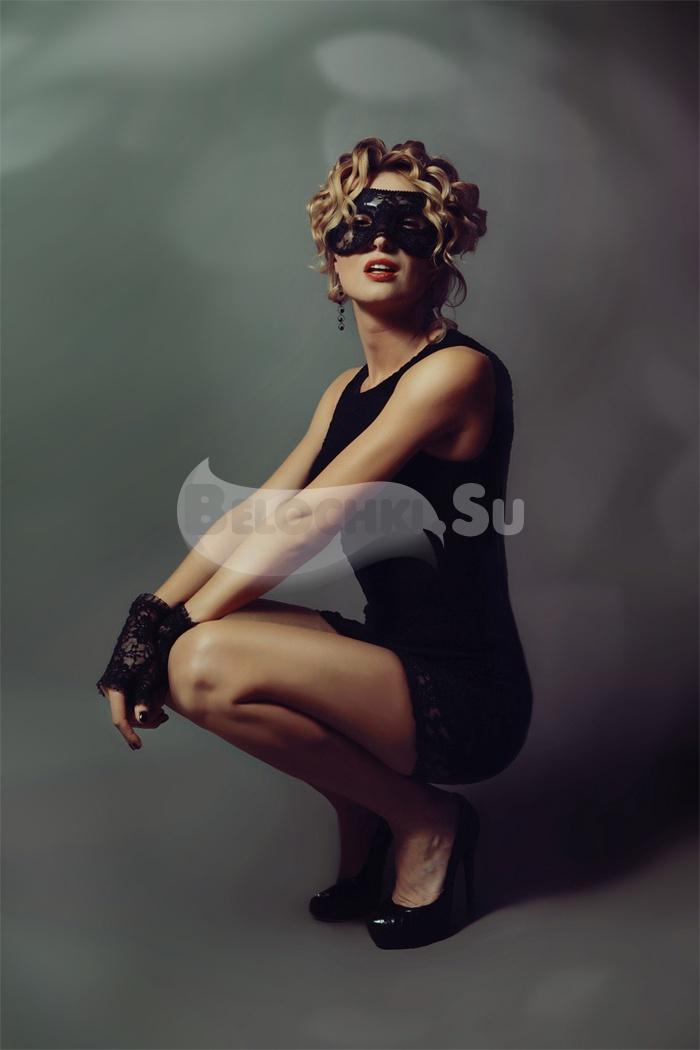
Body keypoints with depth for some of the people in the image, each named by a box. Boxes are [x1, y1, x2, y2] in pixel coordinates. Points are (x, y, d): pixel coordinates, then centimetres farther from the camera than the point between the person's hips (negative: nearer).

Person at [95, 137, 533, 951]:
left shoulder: (456, 371, -15)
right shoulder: (348, 390, 10)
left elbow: (310, 522, -22)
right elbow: (252, 515, 3)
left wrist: (175, 632, -18)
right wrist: (150, 620, -9)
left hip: (466, 696, -8)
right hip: (395, 653, 8)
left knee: (206, 663, -26)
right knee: (175, 640, 2)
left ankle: (425, 822, -1)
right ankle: (361, 824, 13)